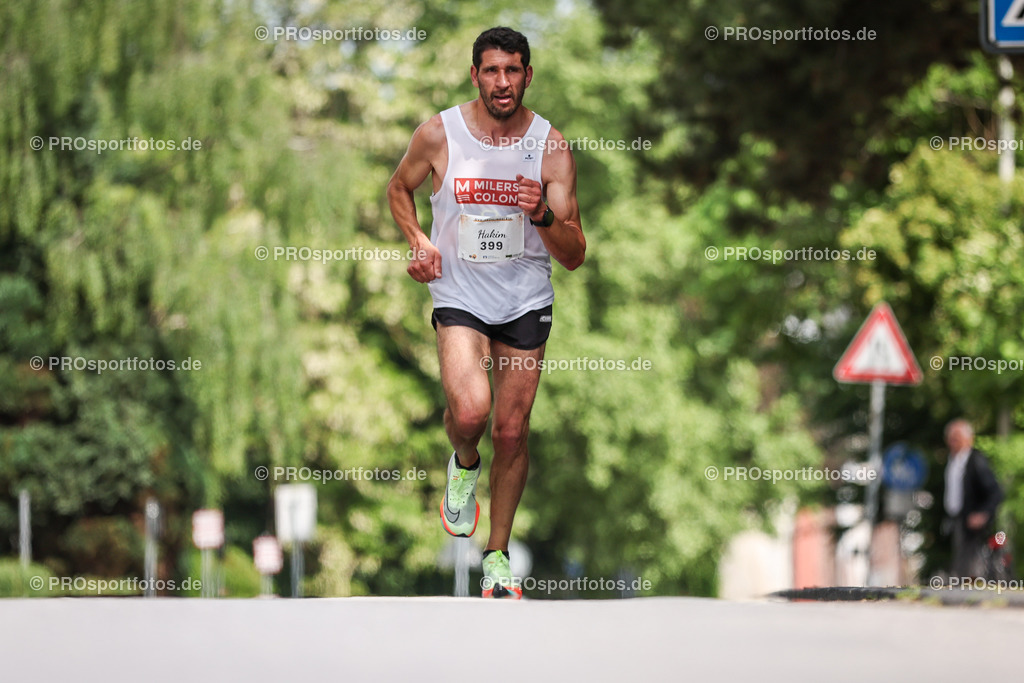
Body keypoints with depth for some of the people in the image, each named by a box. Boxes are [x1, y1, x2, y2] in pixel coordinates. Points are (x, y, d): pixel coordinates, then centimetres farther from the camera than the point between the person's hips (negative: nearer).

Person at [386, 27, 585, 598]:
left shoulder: (551, 146, -8)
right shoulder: (439, 135, -9)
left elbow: (574, 256, -7)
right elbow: (400, 188, 13)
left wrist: (543, 215, -27)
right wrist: (418, 241, -4)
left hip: (527, 301, 1)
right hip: (460, 296, -1)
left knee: (512, 432, 5)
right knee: (470, 410, -25)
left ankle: (498, 554, 24)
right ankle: (464, 464, 12)